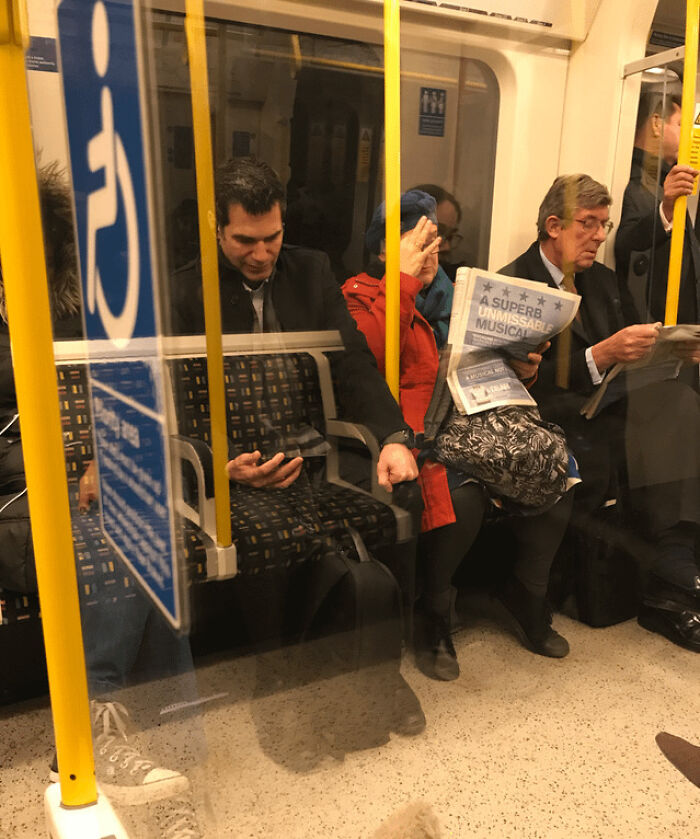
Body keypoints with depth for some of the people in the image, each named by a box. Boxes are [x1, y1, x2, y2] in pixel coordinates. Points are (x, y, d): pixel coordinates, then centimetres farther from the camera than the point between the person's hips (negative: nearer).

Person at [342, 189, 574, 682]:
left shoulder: (454, 294, 21)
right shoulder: (364, 294, 4)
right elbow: (369, 359, -19)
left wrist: (522, 367, 2)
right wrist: (404, 276, -13)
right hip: (416, 430, -5)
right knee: (464, 494, -32)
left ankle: (528, 593, 9)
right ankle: (435, 616, -5)